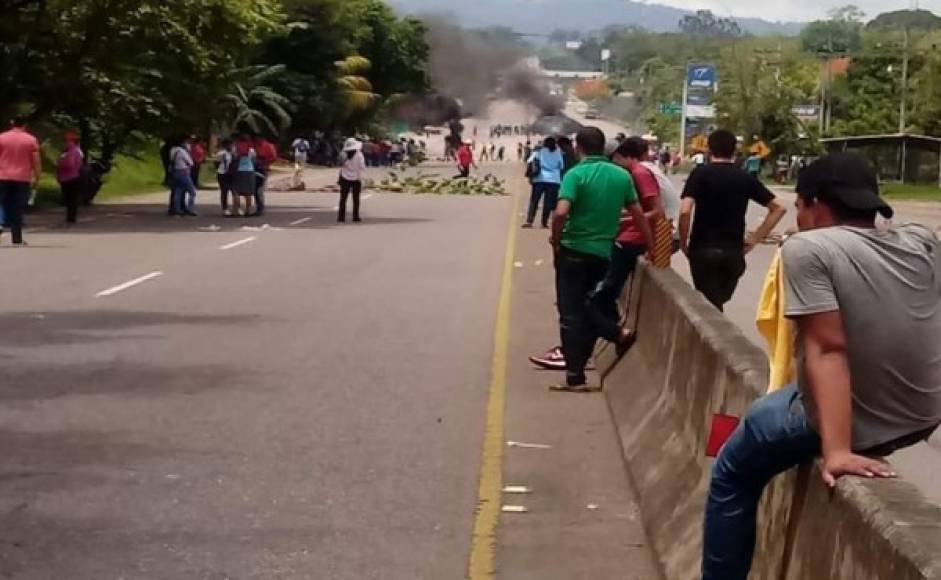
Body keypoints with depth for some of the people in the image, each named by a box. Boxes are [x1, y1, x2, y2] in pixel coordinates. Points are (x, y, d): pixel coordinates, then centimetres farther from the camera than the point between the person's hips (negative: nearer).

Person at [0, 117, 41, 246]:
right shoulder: (31, 140, 1)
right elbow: (36, 161, -1)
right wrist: (36, 177, 6)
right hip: (23, 178, 0)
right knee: (18, 209, 4)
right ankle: (17, 239, 1)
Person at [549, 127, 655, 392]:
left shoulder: (576, 174, -12)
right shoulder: (622, 175, 3)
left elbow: (561, 212, -25)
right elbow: (638, 214, 8)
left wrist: (555, 238, -7)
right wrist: (652, 248, 17)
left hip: (573, 250, -5)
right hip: (603, 252, 5)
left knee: (570, 311, 3)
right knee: (583, 302, 26)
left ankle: (575, 376, 4)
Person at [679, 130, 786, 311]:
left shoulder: (700, 173, -5)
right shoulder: (745, 178, 5)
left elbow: (685, 211, -17)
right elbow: (779, 208, 5)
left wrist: (683, 242, -3)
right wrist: (755, 238, 8)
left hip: (703, 249, -3)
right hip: (734, 251, 3)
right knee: (719, 302, 20)